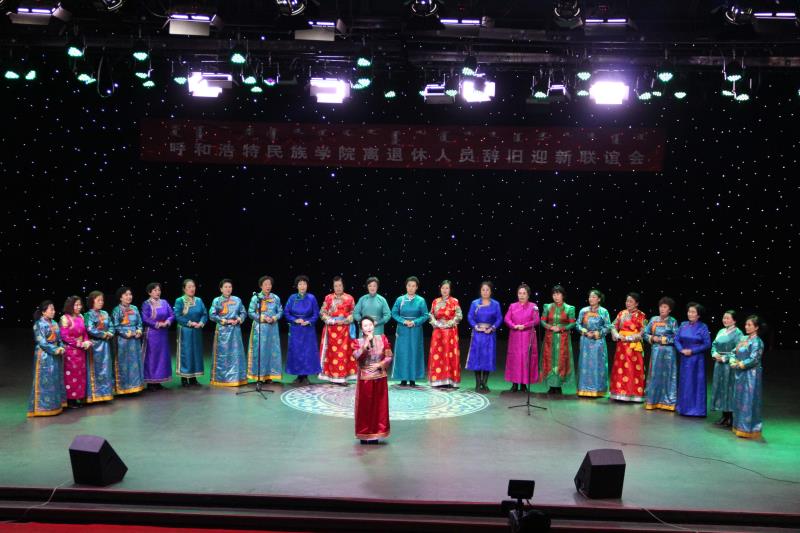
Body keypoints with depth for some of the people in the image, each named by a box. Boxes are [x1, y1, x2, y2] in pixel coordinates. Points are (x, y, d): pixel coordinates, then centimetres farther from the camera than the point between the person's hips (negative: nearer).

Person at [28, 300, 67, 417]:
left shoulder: (54, 323, 11)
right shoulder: (39, 324, -9)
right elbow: (41, 342, -15)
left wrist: (61, 348, -7)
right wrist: (55, 350, -20)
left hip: (56, 356, 7)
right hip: (44, 356, -7)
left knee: (56, 380, 10)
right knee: (45, 381, -4)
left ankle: (55, 404, 18)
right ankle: (43, 407, 2)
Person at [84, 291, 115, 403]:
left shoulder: (105, 314, 12)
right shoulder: (88, 315, -7)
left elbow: (111, 326, 10)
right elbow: (90, 330, -18)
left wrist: (110, 333, -9)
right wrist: (103, 334, -14)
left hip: (105, 345, 6)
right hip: (95, 345, -6)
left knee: (106, 369, 8)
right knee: (96, 370, -2)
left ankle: (105, 393, 15)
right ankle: (95, 395, 3)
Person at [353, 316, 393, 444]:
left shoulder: (382, 338, 1)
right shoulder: (357, 341, -3)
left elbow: (389, 357, 0)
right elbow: (357, 357, -20)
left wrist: (379, 364, -14)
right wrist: (366, 343, -25)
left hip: (380, 378, 2)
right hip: (365, 379, -2)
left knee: (379, 406, 6)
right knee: (365, 407, 2)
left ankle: (376, 434, 16)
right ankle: (364, 434, 13)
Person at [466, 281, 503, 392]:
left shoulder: (495, 304, 4)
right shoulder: (475, 303, 3)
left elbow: (499, 318, 2)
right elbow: (470, 317, 2)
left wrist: (492, 328, -12)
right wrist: (476, 327, -12)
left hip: (490, 334, 1)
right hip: (477, 333, -1)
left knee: (488, 357, 1)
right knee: (477, 357, -2)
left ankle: (485, 383, 9)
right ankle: (478, 383, 6)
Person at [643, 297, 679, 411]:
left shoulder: (673, 321, -2)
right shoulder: (653, 319, 7)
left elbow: (676, 338, -8)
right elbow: (645, 334, 10)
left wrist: (662, 339, -13)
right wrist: (653, 338, -8)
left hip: (668, 352, -3)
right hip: (655, 351, 3)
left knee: (667, 376, 1)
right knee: (654, 376, 5)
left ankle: (667, 401, 7)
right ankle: (653, 400, 13)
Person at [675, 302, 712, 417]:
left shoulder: (703, 327, -6)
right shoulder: (683, 325, 6)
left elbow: (707, 344, -8)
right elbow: (677, 339, 7)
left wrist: (692, 351, -14)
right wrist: (681, 350, -11)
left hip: (697, 359, -4)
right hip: (684, 359, 4)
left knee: (696, 383, -1)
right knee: (684, 382, 9)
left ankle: (696, 409, 7)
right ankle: (684, 407, 19)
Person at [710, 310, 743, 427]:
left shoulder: (738, 333, -9)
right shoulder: (721, 331, 14)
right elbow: (714, 345, 16)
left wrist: (725, 358, -16)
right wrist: (715, 354, -3)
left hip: (730, 365, -7)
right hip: (719, 364, 7)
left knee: (729, 389, -4)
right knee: (719, 388, 10)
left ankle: (731, 417, 4)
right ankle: (724, 416, 19)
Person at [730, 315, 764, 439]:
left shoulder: (757, 342, -12)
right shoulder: (744, 339, 12)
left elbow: (753, 359, -19)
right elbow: (734, 352, 13)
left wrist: (739, 364, -14)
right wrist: (733, 361, -6)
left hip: (750, 375, -8)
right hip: (740, 375, 8)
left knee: (748, 401, -4)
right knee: (738, 400, 13)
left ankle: (748, 429, 3)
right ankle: (739, 426, 22)